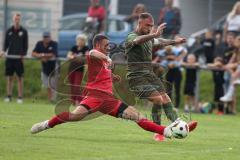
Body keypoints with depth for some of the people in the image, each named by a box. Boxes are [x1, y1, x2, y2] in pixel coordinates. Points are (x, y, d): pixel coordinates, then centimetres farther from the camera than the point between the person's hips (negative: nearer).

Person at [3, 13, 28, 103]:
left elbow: (26, 45, 4)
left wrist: (23, 54, -7)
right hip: (10, 57, 2)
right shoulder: (9, 31, 7)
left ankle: (20, 97, 0)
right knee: (9, 77, 4)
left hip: (19, 58, -2)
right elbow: (6, 43, 11)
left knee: (20, 77, -1)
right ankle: (9, 96, 8)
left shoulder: (24, 31, 2)